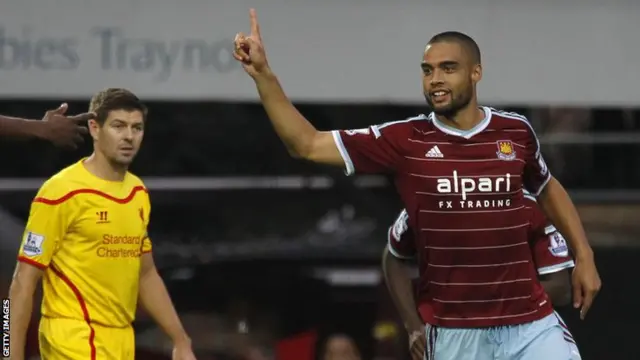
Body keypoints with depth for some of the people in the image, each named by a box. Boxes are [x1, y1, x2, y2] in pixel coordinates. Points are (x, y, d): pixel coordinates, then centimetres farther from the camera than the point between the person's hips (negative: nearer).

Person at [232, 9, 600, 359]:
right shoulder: (406, 140, -3)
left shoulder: (515, 130, 3)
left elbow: (549, 189, 23)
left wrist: (584, 255, 16)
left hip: (528, 321, 1)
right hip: (454, 330, -1)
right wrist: (263, 74, -15)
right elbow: (307, 144, -6)